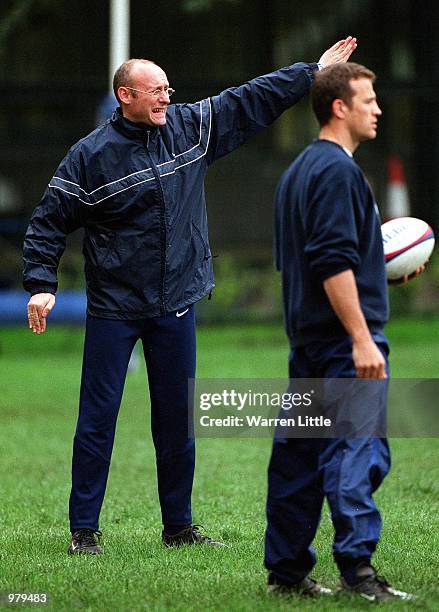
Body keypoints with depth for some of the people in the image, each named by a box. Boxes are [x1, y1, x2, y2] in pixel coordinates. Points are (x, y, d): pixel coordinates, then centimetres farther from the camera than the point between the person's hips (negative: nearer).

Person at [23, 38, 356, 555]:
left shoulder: (190, 127, 4)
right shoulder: (91, 154, -9)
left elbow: (254, 100, 12)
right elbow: (49, 221, -5)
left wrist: (314, 72, 14)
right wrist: (40, 285, -14)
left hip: (175, 306, 4)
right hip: (113, 310, -4)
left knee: (176, 420, 10)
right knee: (97, 420, -2)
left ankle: (178, 526, 19)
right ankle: (83, 529, 4)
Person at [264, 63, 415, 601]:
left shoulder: (298, 171, 19)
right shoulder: (337, 170, -13)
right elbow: (334, 263, -21)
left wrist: (373, 261, 25)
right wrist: (361, 339, -23)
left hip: (307, 335, 10)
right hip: (343, 336, -10)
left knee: (299, 453, 10)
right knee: (357, 450, -10)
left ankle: (286, 569, 14)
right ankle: (356, 567, -15)